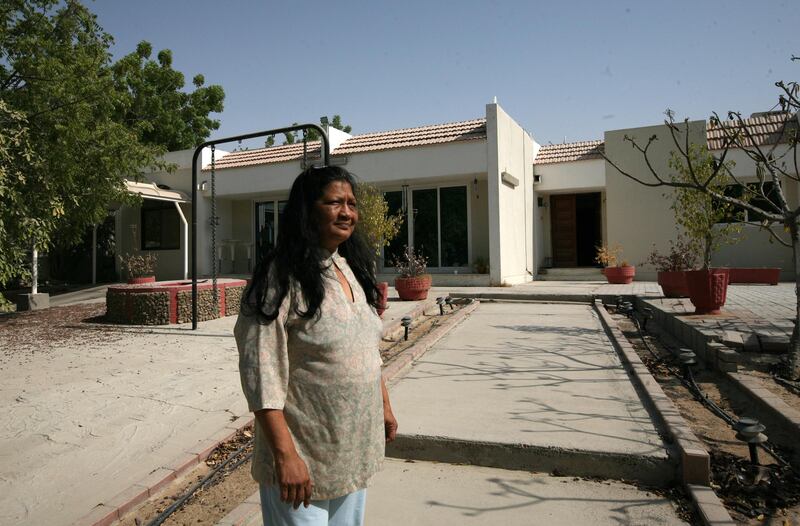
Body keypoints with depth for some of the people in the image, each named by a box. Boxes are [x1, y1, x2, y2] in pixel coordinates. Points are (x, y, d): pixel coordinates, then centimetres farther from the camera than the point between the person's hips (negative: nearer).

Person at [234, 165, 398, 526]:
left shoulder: (353, 269, 6)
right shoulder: (282, 278, -18)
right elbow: (261, 374, -21)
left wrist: (384, 405, 15)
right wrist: (285, 455, -23)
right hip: (303, 461, -7)